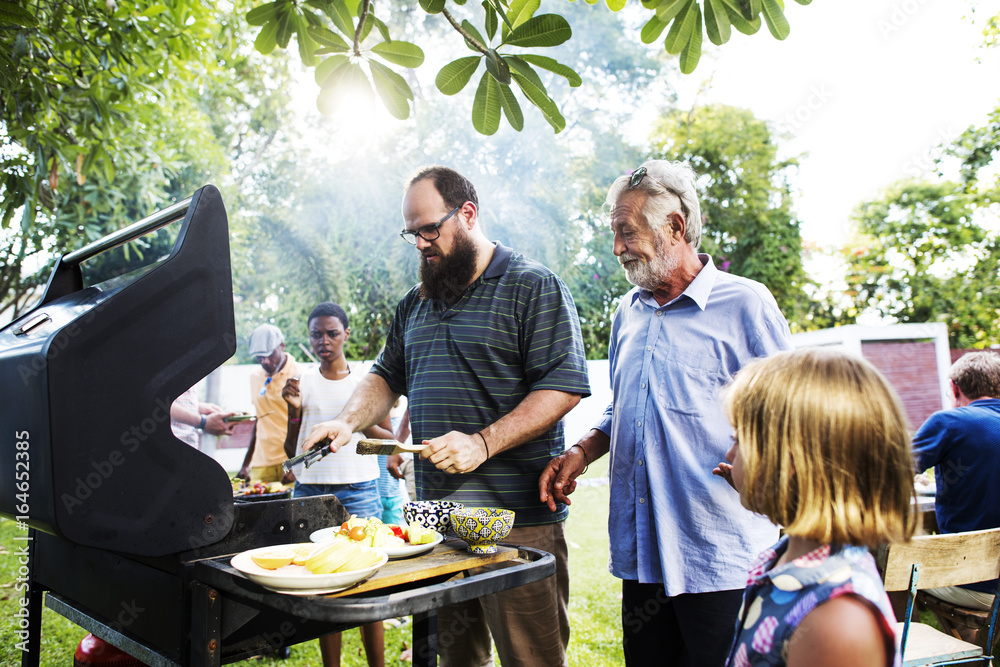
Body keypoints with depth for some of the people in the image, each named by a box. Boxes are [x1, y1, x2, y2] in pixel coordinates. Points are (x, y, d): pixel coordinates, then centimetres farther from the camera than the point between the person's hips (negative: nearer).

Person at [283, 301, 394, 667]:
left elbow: (391, 440, 5)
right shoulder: (302, 383, 8)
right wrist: (294, 411, -6)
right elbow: (291, 450, 9)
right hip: (310, 490, 2)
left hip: (359, 490, -1)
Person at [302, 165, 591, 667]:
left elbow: (562, 387, -13)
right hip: (434, 513, 6)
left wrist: (483, 443, -20)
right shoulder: (416, 302, 17)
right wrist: (348, 422, 5)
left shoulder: (534, 287, -5)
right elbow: (387, 377, 24)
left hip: (515, 518, -6)